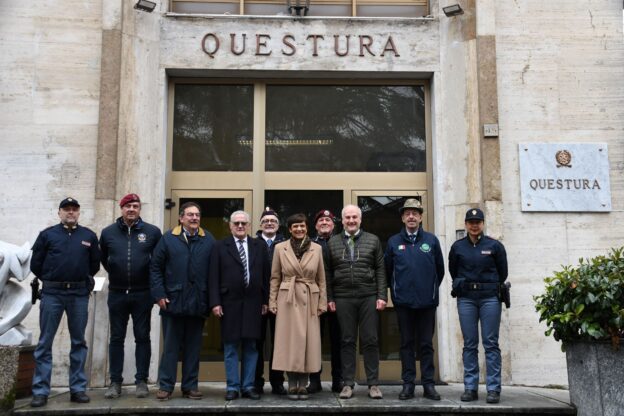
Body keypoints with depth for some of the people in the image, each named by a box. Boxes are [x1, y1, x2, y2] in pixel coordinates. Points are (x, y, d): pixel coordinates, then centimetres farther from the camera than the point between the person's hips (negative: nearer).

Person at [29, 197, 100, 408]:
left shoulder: (89, 236, 8)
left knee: (79, 342, 7)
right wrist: (50, 280, 12)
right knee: (45, 343, 0)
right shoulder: (47, 234, 4)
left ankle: (78, 388, 15)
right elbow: (36, 264, 7)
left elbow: (95, 264, 14)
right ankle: (40, 391, 6)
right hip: (52, 294, -1)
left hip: (79, 294, 1)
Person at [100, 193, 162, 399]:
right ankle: (115, 382, 15)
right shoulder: (108, 232, 3)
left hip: (142, 294, -1)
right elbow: (102, 258, 17)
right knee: (116, 338, 7)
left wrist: (153, 281, 6)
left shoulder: (152, 232, -2)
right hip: (117, 294, 1)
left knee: (142, 338, 4)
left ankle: (141, 381, 12)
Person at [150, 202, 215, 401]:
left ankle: (190, 386, 19)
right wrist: (159, 295, -5)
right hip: (173, 301, -1)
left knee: (193, 346, 9)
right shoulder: (168, 239, 2)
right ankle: (166, 386, 15)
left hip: (198, 302, 1)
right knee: (170, 346, 6)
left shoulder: (209, 241, 3)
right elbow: (155, 268, 3)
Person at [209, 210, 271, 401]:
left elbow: (266, 275, 7)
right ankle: (232, 387, 12)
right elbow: (214, 277, -1)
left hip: (253, 303, 2)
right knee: (230, 347, 4)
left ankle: (248, 386, 14)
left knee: (250, 346, 6)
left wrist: (266, 300, 2)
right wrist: (215, 302, -8)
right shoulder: (221, 247, 3)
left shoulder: (259, 246, 9)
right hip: (230, 303, -2)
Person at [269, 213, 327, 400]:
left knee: (308, 341, 1)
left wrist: (323, 302, 2)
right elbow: (275, 278, 5)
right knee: (290, 340, -1)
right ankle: (292, 386, 8)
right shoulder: (280, 248, 3)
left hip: (309, 300, 1)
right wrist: (272, 302, 0)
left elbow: (321, 279, 8)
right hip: (288, 299, -1)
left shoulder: (317, 249, 5)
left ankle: (303, 385, 9)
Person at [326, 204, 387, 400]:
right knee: (347, 341, 5)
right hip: (343, 298, 1)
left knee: (370, 340, 2)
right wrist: (329, 298, 3)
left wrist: (382, 296, -3)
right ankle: (348, 383, 12)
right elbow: (329, 272, 9)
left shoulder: (373, 240, 8)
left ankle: (373, 384, 9)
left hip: (369, 297, 0)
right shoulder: (333, 242, 10)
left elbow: (380, 271, 5)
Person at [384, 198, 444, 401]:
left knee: (426, 344, 5)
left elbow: (440, 269, 9)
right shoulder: (393, 242, 4)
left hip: (427, 301, 0)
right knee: (406, 344, 6)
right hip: (403, 301, 0)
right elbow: (387, 270, 10)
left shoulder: (431, 240, 3)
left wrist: (432, 288, 13)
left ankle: (429, 384, 12)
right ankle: (408, 384, 12)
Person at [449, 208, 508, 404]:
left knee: (491, 343, -2)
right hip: (466, 299, 2)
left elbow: (503, 273, 13)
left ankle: (493, 389, 2)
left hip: (490, 297, -1)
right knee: (470, 344, 3)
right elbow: (453, 271, 19)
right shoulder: (457, 247, 8)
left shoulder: (495, 246, 4)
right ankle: (470, 388, 8)